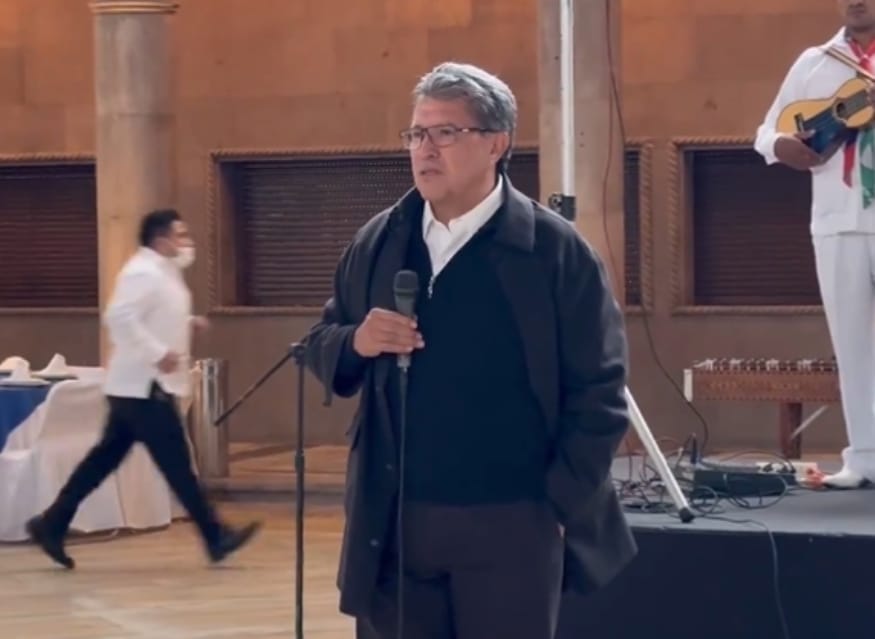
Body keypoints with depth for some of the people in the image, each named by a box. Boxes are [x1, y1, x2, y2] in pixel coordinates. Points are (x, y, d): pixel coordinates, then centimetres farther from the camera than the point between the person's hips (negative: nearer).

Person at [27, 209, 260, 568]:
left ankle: (52, 525, 17)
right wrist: (158, 353, -27)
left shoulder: (162, 271, 16)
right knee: (176, 462, -4)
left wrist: (185, 323, 12)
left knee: (104, 459, 12)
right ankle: (215, 538, 1)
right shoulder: (143, 272, -17)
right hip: (143, 385, -11)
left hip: (144, 385, 11)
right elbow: (120, 317, -29)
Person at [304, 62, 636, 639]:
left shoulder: (555, 249, -6)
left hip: (509, 524, -4)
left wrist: (560, 507, -8)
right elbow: (322, 347, 15)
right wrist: (356, 342, -8)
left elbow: (599, 391, -5)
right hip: (394, 524, 4)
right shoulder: (378, 243, 8)